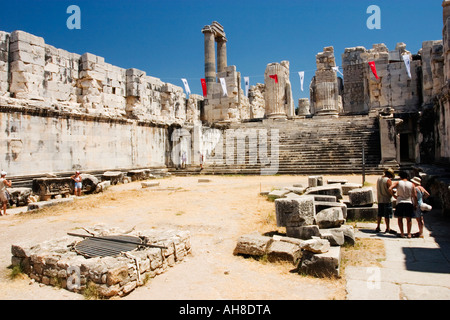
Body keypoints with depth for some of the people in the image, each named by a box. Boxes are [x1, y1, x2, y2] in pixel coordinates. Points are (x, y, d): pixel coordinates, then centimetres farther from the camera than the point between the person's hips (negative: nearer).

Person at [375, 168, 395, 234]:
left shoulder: (379, 179, 7)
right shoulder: (388, 180, -14)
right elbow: (390, 191, -18)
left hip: (379, 199, 6)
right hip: (387, 200, -6)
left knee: (380, 214, 14)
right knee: (387, 215, 1)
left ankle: (378, 227, 17)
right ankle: (388, 228, 4)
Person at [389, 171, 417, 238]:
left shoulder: (397, 183, 0)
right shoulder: (411, 184, 4)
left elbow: (390, 189, -15)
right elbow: (415, 196, 2)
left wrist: (394, 196, -1)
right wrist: (415, 205, 10)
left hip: (400, 203, -1)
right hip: (409, 203, 1)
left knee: (400, 218, 9)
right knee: (408, 219, 11)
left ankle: (402, 233, 6)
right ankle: (409, 233, 11)